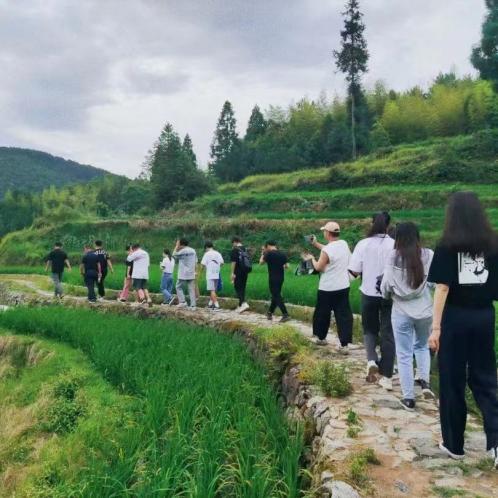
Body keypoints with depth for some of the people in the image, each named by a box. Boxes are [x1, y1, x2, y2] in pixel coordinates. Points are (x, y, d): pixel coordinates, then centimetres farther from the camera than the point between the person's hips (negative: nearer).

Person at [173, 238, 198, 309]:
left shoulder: (182, 251, -12)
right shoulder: (193, 251, 9)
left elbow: (174, 255, 2)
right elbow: (196, 262, 12)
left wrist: (177, 246, 4)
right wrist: (194, 271, 18)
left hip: (183, 274, -6)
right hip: (191, 274, 6)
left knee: (179, 287, 9)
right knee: (191, 289, 6)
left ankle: (182, 301, -3)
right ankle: (193, 305, 4)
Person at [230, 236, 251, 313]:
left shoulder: (235, 250, -9)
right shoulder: (245, 250, 12)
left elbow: (233, 262, -14)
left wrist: (232, 273, -12)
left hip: (238, 272, -7)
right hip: (246, 271, 7)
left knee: (237, 287, -2)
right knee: (242, 288, 13)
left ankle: (244, 303, -20)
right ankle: (240, 306, 18)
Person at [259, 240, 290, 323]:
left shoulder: (269, 253, -12)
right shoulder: (282, 254, 5)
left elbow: (261, 262, 0)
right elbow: (286, 266, 8)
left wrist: (263, 253, 10)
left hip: (273, 278, -7)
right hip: (281, 277, 7)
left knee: (277, 296, -5)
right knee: (275, 295, 16)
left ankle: (286, 315, -12)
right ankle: (270, 313, 27)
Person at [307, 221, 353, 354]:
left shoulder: (326, 250, -20)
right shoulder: (344, 244, 2)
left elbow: (318, 267, -10)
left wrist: (312, 258, 8)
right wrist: (316, 244, 21)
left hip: (327, 288, -5)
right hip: (343, 286, 6)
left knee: (322, 314, 15)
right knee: (343, 314, 4)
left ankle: (321, 337, 32)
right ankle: (345, 344, -1)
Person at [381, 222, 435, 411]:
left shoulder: (393, 257, -9)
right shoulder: (428, 255, -8)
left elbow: (385, 286, -6)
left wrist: (388, 295, 15)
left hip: (401, 312, -1)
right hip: (425, 310, 1)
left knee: (404, 355, 9)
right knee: (422, 346, 28)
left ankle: (409, 398, 15)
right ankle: (425, 381, 13)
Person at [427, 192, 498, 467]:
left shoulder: (448, 246, -8)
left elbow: (443, 288, -12)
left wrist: (436, 327, -10)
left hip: (455, 318, -3)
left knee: (452, 382, 9)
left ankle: (454, 444, 20)